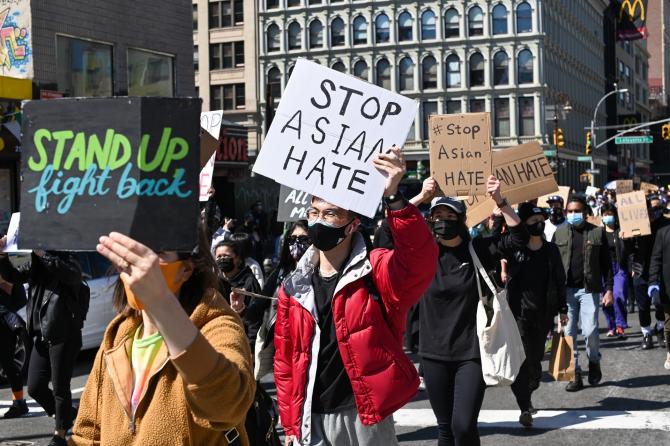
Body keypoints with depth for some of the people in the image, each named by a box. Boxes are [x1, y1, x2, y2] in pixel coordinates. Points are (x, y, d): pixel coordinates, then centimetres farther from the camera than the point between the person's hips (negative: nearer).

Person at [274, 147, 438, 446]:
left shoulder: (376, 273, -6)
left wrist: (392, 197, -40)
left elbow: (420, 262, -28)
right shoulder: (294, 288, 7)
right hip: (312, 421, 4)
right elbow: (285, 362, 12)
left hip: (366, 418, -3)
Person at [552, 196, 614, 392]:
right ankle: (575, 374, 9)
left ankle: (594, 361, 20)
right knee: (568, 333, 1)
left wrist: (609, 289, -2)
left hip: (589, 289, -2)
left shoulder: (597, 232, 5)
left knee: (590, 331, -10)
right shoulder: (559, 233, 9)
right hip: (565, 290, 2)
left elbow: (606, 263, 5)